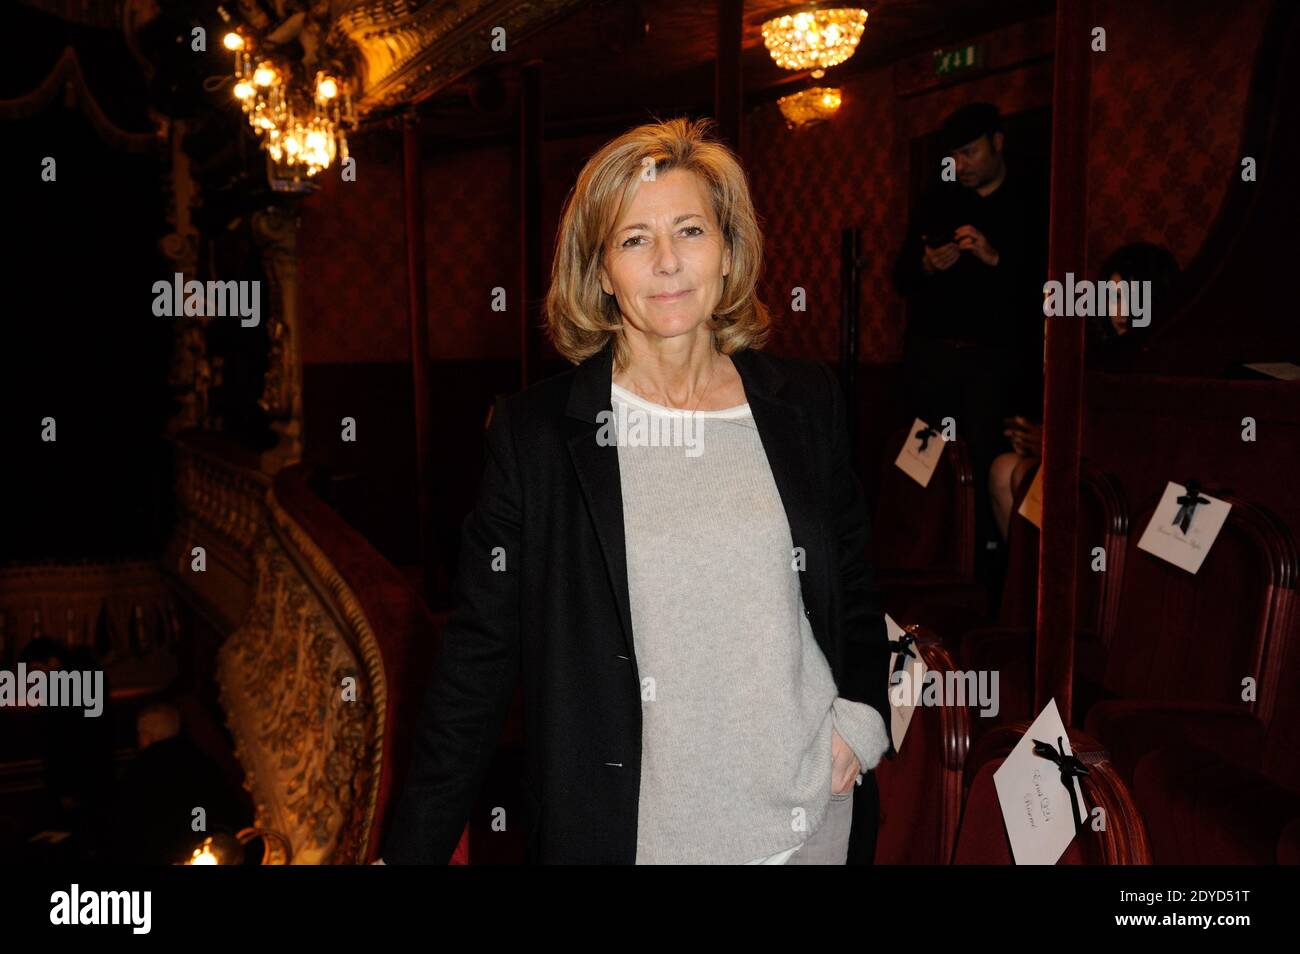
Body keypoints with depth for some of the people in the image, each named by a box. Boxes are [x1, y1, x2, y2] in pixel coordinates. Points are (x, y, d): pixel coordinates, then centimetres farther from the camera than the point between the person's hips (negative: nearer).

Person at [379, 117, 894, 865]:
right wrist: (413, 849, -7)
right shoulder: (532, 433, -8)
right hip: (621, 829, -2)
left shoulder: (808, 405, -1)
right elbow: (480, 654, -6)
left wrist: (862, 716, -4)